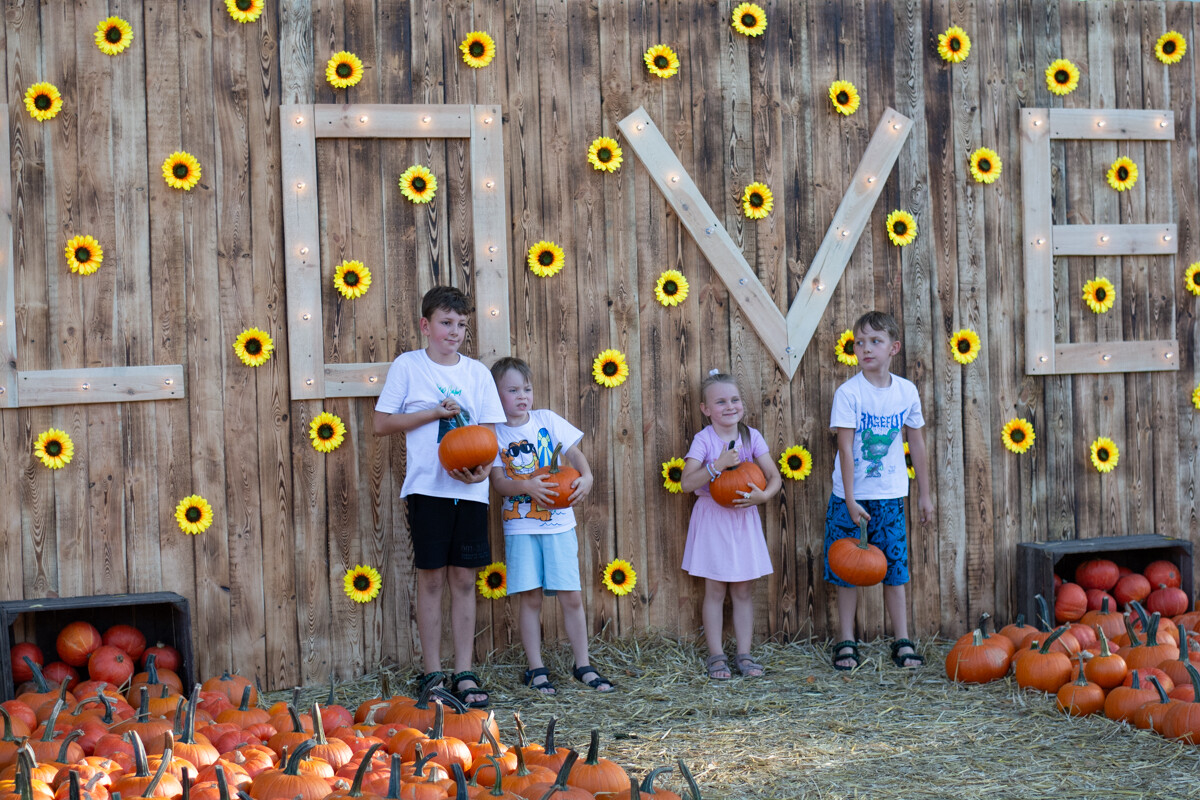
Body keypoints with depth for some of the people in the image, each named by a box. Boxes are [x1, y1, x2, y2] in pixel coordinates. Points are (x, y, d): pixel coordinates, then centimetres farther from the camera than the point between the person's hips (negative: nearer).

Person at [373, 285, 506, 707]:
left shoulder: (477, 372, 9)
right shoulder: (407, 366, 1)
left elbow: (489, 432, 8)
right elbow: (382, 423, 0)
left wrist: (484, 467, -12)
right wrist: (434, 412, -10)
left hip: (470, 490, 3)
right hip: (427, 487, -3)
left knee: (464, 579, 5)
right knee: (431, 578, 2)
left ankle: (464, 673, 11)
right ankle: (432, 673, 10)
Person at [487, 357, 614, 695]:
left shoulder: (547, 420, 4)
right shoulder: (495, 433, -1)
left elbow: (574, 453, 2)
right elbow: (498, 480, -6)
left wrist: (586, 477, -18)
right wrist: (526, 486, -25)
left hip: (558, 523, 1)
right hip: (520, 527, -1)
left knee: (572, 597, 1)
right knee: (530, 598, 0)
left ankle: (583, 665, 12)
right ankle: (536, 669, 10)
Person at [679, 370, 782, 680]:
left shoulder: (751, 437, -1)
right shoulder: (703, 440, -10)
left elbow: (774, 476, -3)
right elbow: (687, 482, -19)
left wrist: (763, 495, -22)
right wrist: (719, 465, -29)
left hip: (743, 518, 3)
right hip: (711, 518, -3)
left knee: (743, 590, 7)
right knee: (715, 590, 3)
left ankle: (744, 654, 15)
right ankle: (716, 656, 11)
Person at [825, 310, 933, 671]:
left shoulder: (907, 391, 1)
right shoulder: (848, 393, -10)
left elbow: (917, 444, 10)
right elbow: (845, 448, -13)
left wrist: (924, 493, 12)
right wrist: (851, 501, -17)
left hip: (890, 496, 2)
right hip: (851, 496, -2)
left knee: (895, 569, 5)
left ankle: (903, 642, 13)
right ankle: (846, 642, 14)